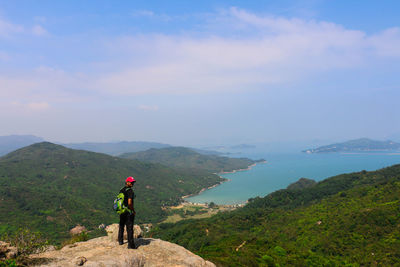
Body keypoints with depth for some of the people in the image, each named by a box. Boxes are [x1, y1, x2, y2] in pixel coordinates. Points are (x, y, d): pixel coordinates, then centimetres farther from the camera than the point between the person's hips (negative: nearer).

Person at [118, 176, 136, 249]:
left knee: (121, 226, 23)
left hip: (121, 211, 8)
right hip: (129, 212, -8)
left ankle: (120, 241, 37)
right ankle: (131, 245, 1)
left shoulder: (121, 190, 7)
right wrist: (133, 210, -11)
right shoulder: (130, 191, -18)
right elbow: (129, 203, -25)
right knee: (129, 228, -2)